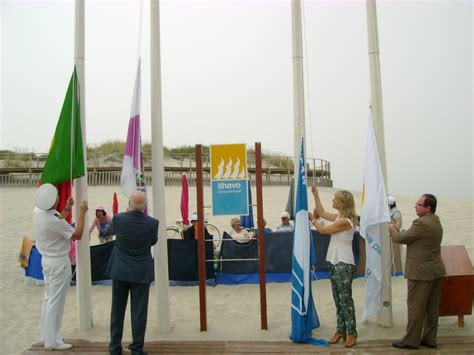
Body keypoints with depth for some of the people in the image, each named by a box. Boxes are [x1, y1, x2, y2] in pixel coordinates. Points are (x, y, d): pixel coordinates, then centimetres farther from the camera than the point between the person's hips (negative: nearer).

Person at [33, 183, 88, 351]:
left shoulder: (37, 212, -4)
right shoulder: (54, 220, -28)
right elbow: (77, 235, -17)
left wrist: (67, 209, 12)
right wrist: (82, 213, -13)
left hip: (47, 260, 9)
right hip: (59, 262, -9)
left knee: (49, 299, 18)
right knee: (55, 302, 2)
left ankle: (47, 335, 30)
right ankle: (52, 341, 11)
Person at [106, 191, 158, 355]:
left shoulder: (118, 218, -14)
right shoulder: (152, 223, -15)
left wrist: (128, 212, 17)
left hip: (120, 270, 2)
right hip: (141, 272, -1)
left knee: (117, 310, 14)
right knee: (139, 311, 7)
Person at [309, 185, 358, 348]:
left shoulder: (345, 221, -20)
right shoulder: (339, 217, 7)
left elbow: (323, 230, -12)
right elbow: (322, 212, 19)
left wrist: (311, 219, 3)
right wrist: (316, 194, 17)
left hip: (344, 263, -9)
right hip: (335, 261, 9)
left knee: (345, 299, -3)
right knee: (338, 299, 13)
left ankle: (351, 333, 6)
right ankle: (341, 330, 21)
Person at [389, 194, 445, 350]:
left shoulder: (421, 223, -21)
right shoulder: (435, 221, 10)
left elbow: (402, 238, -13)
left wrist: (393, 231, 5)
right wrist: (398, 232, 7)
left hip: (421, 272, -9)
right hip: (435, 270, 9)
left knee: (415, 306, 1)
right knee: (432, 307, 14)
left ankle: (411, 340, 10)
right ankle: (429, 339, 24)